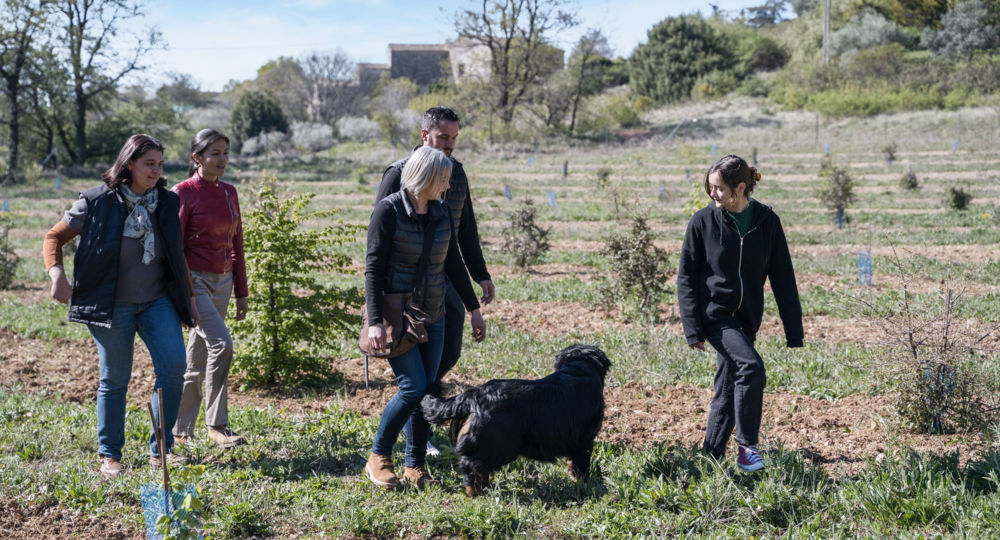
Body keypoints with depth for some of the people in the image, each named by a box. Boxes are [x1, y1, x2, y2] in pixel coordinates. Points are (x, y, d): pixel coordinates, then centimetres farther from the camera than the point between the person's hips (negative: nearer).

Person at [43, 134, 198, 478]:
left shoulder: (168, 203, 8)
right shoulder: (98, 202, -5)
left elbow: (177, 257, 18)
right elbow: (55, 237, 3)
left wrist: (189, 299, 17)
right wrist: (57, 274, -14)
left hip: (158, 301, 3)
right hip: (112, 305, -3)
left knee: (174, 366, -10)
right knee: (115, 379, 2)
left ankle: (160, 449, 4)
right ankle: (109, 455, 18)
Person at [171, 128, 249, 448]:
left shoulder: (229, 193, 10)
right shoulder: (184, 193, -9)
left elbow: (236, 244, 15)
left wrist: (241, 292, 14)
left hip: (222, 282, 6)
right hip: (194, 280, -6)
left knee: (198, 359, 10)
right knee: (221, 342, -20)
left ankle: (180, 431, 19)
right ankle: (216, 425, -9)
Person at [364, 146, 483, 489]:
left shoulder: (442, 214, 4)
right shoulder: (389, 210, -14)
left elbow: (454, 264, 13)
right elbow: (373, 268, -15)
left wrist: (474, 307, 14)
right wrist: (374, 321, -22)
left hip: (432, 318, 6)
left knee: (426, 391, 4)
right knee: (413, 387, -13)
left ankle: (414, 467, 15)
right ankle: (378, 458, 5)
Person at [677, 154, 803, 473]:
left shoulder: (767, 221, -2)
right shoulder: (703, 221, -7)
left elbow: (783, 278, 2)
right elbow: (686, 276, -3)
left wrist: (794, 332, 1)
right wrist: (693, 329, -11)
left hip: (746, 319, 3)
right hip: (714, 313, -3)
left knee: (728, 390, 8)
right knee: (751, 367, -23)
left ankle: (712, 457, 20)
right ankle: (746, 446, -13)